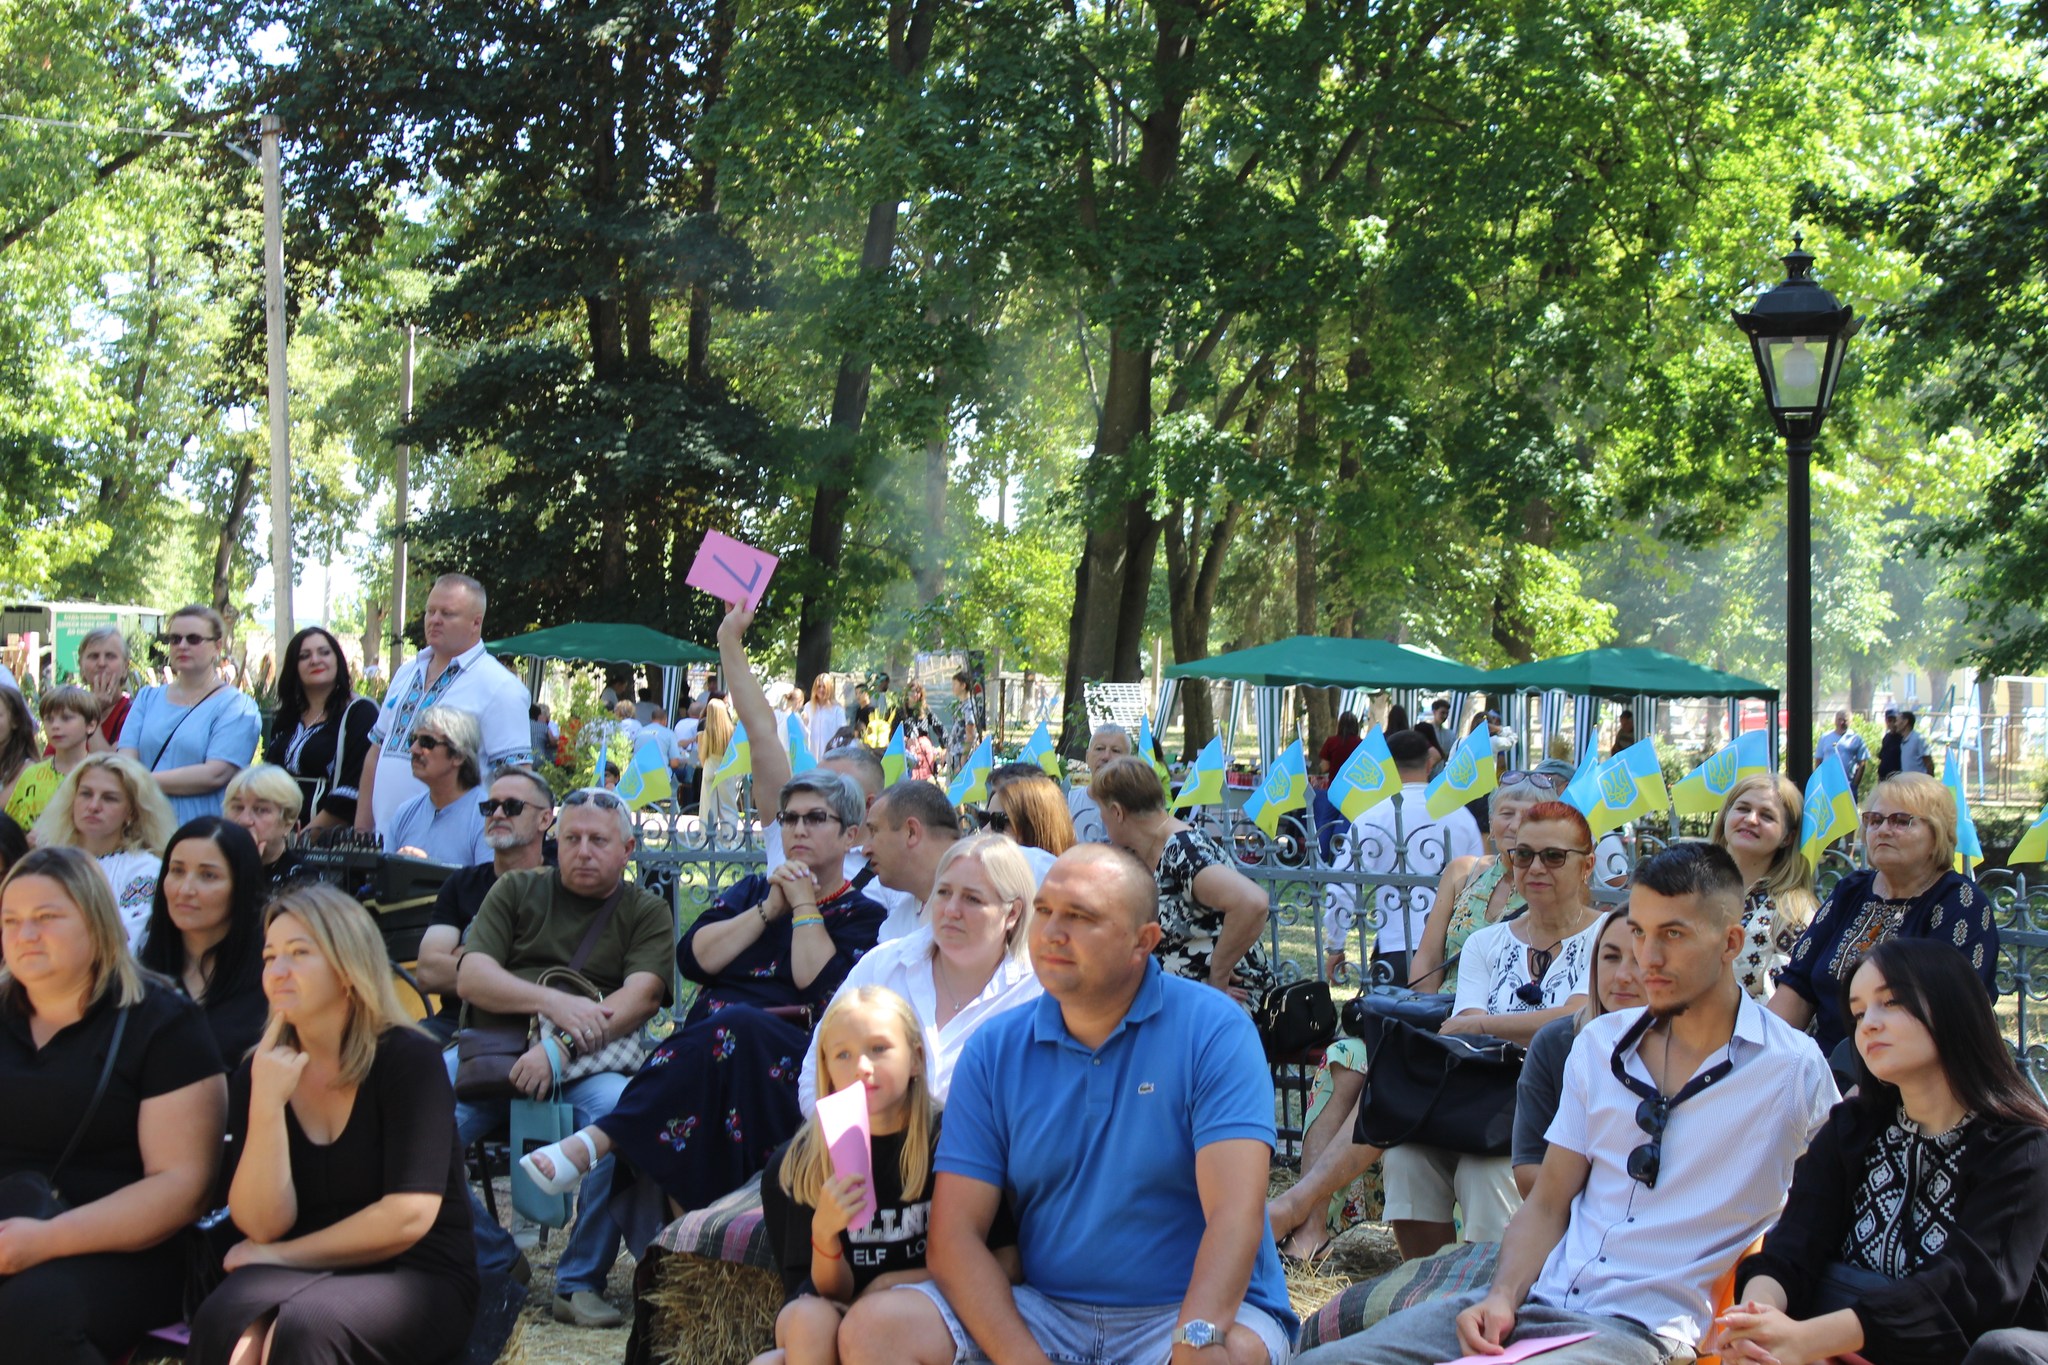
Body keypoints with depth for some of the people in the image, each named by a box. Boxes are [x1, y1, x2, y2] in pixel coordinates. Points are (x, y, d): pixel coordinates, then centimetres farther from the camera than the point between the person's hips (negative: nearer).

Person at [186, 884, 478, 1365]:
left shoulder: (410, 1059, -7)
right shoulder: (258, 1072, 5)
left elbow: (409, 1217, -13)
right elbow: (263, 1224, -4)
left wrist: (282, 1255, -6)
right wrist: (266, 1105, -16)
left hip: (416, 1278, -3)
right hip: (304, 1275, 3)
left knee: (307, 1325, -34)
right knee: (223, 1325, -31)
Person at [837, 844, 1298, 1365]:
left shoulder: (1213, 1032, -6)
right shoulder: (993, 1050, 4)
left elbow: (1234, 1215, -17)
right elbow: (955, 1234, -2)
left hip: (1193, 1307, -4)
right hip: (1046, 1312, 4)